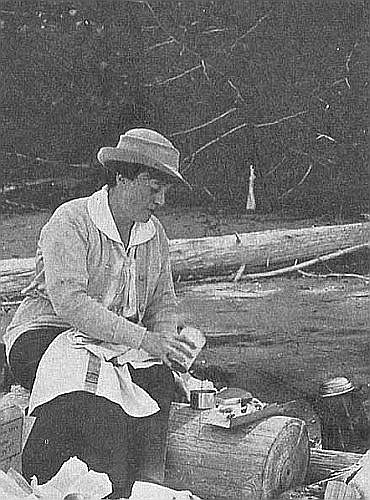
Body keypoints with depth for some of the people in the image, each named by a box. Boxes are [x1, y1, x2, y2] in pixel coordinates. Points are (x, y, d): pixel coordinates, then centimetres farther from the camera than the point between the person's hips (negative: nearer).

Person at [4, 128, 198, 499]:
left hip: (120, 344, 5)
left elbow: (163, 303, 16)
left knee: (157, 378, -25)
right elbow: (68, 302, -26)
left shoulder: (154, 233, 9)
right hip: (45, 333, -5)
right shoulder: (70, 221, -14)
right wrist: (141, 338, -31)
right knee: (97, 383, -35)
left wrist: (167, 344, -6)